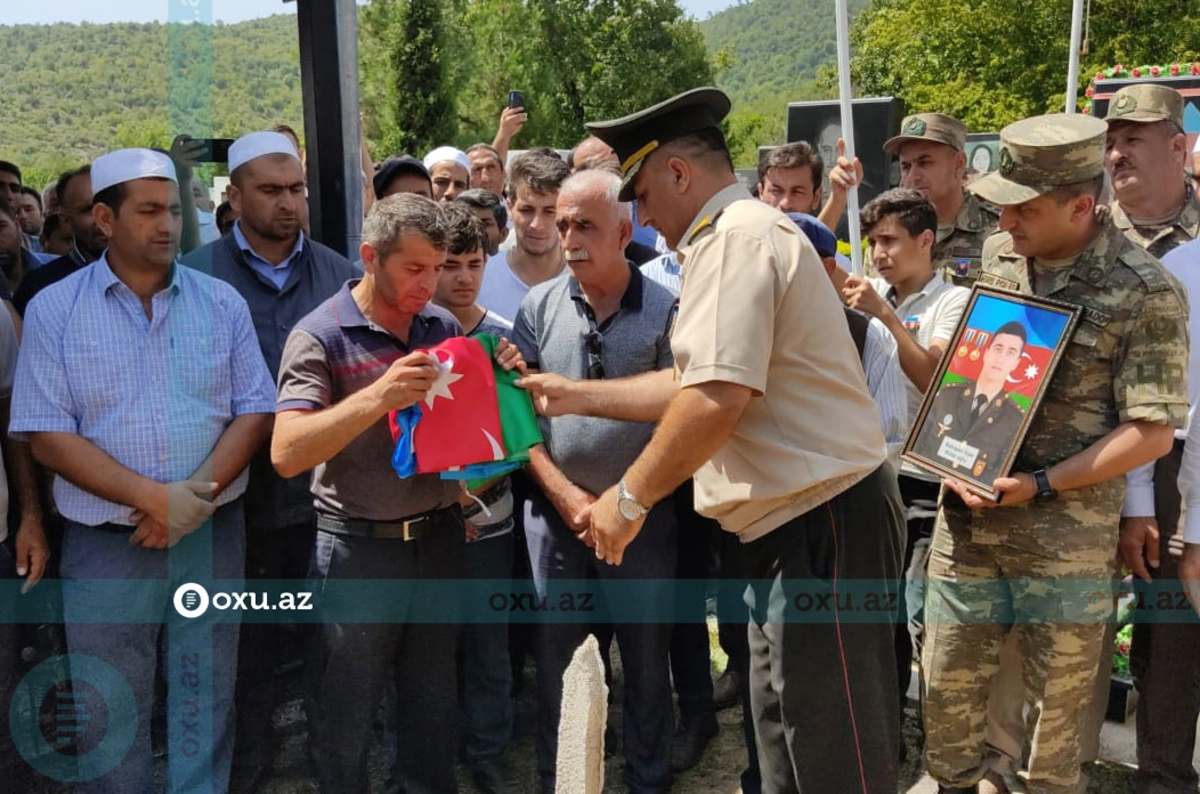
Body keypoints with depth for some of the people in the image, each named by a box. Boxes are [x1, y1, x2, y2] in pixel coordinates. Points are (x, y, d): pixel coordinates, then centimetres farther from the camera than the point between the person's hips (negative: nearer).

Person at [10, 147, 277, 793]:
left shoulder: (222, 303, 3)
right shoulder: (54, 310, -2)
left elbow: (255, 413, 0)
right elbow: (47, 437, -8)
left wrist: (197, 498, -14)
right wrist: (154, 497, -17)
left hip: (212, 536, 1)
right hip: (104, 544, -1)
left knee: (207, 708, 12)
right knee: (110, 719, 10)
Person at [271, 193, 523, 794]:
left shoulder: (444, 326, 4)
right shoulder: (320, 335, -11)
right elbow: (286, 453, -21)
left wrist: (501, 375, -7)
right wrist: (380, 395, -32)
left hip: (440, 537, 5)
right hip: (360, 547, -4)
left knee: (432, 705, 18)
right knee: (345, 722, 11)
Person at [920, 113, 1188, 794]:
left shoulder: (1145, 291, -12)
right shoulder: (997, 256, 4)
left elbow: (1153, 431, -12)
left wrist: (1040, 486, -18)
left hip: (1067, 536, -4)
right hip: (968, 514, 5)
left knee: (1059, 699, 12)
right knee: (948, 684, 14)